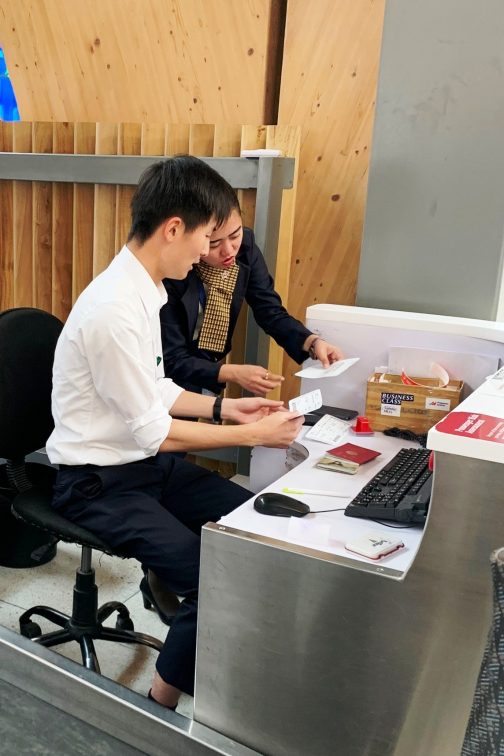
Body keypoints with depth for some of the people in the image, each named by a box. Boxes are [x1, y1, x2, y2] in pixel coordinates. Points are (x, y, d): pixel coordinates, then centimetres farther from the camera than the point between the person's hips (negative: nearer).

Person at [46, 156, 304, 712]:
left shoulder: (142, 287, 2)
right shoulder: (115, 309, -27)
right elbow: (154, 432, -21)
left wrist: (224, 407, 5)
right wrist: (251, 435, -14)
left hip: (145, 461, 9)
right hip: (99, 483, -9)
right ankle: (163, 704, 5)